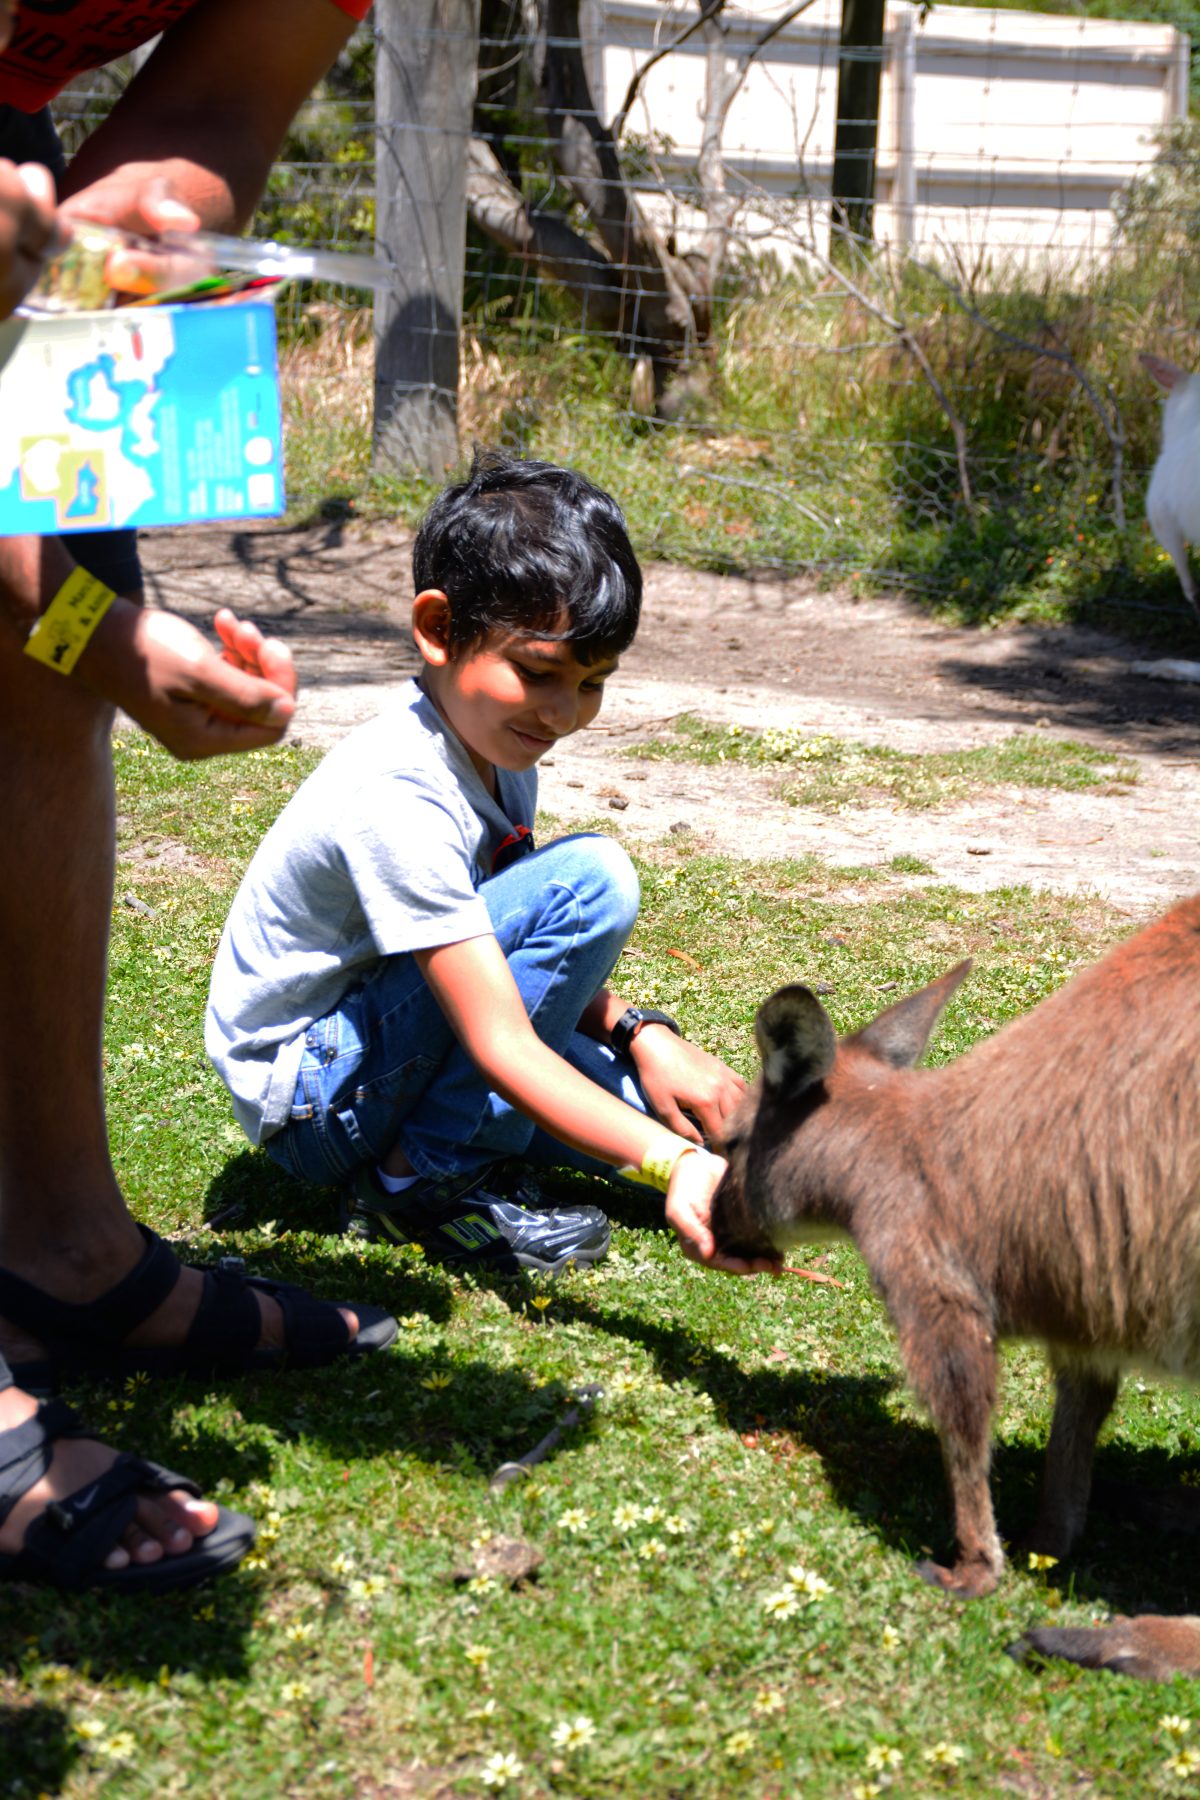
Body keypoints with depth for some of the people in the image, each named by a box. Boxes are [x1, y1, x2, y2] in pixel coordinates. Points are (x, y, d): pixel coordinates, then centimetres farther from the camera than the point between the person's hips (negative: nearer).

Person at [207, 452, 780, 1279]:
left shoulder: (496, 741, 0)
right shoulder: (397, 798, -29)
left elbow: (531, 964, 8)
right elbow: (502, 1046, -34)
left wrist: (642, 1033, -11)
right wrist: (672, 1167, -45)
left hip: (383, 1041, 8)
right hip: (307, 1096, -8)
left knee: (695, 1110, -6)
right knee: (591, 878, -24)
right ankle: (423, 1178, -15)